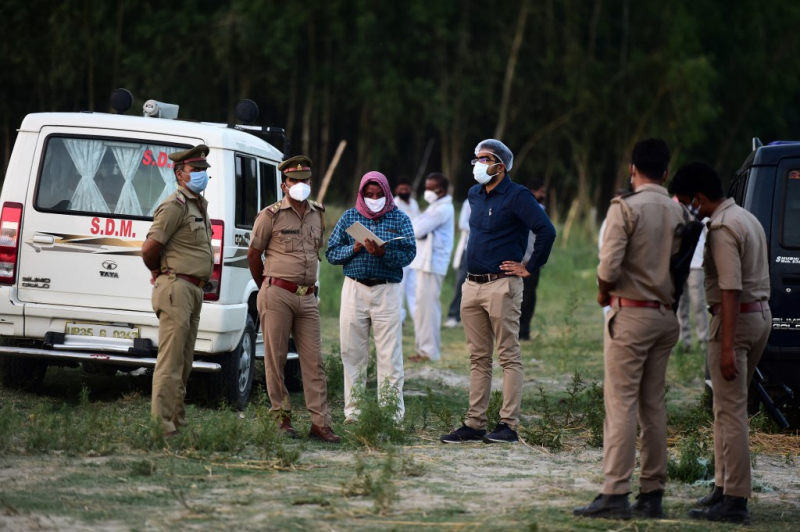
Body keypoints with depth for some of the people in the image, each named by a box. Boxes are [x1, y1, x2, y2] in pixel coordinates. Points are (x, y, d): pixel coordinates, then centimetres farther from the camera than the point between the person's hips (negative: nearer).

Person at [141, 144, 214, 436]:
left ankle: (177, 423, 18)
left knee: (184, 363, 13)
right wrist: (158, 271, 1)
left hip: (193, 291, 10)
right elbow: (150, 248, -18)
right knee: (171, 362, -11)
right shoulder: (175, 205, -12)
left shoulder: (200, 205, 19)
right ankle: (162, 424, -12)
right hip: (177, 288, -10)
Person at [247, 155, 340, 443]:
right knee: (276, 360, 0)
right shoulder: (271, 215, -4)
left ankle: (320, 423, 1)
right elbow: (253, 255, 4)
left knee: (313, 361, 1)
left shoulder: (318, 215, 12)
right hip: (277, 295, -5)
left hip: (307, 297, 5)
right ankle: (283, 417, 10)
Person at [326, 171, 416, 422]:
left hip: (387, 291, -2)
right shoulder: (349, 217, 10)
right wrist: (354, 249, -12)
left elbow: (408, 254, -7)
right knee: (353, 354, 4)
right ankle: (353, 412, 11)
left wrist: (382, 253, -23)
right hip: (354, 289, 2)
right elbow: (331, 253, 6)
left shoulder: (399, 219, 5)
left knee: (390, 355, -3)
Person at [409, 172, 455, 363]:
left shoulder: (443, 209, -13)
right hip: (425, 261, 10)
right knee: (423, 306, 12)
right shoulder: (437, 206, 20)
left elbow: (417, 230, -18)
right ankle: (424, 348, 17)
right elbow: (419, 229, 15)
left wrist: (418, 227, 2)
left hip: (432, 263, -10)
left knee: (428, 305, -10)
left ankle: (430, 351, -9)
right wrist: (421, 229, -4)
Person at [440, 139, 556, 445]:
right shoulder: (475, 195, 15)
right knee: (478, 359, 9)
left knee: (509, 357, -4)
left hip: (501, 285, -8)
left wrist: (530, 267, -13)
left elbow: (546, 231, -19)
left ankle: (509, 425, -5)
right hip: (472, 286, 8)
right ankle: (474, 424, 10)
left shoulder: (517, 196, -10)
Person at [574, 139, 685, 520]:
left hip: (631, 315, -6)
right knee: (654, 406, 10)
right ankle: (652, 495, 10)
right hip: (666, 316, 6)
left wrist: (603, 293, 1)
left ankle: (615, 494, -11)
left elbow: (609, 266, -17)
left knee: (621, 404, -7)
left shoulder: (625, 208, -11)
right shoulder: (679, 213, 7)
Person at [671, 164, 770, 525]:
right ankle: (724, 486, 22)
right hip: (760, 314, 10)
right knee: (729, 407, 17)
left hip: (735, 318, -10)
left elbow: (731, 290, -23)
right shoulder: (747, 219, 14)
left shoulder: (722, 230, -17)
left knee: (730, 411, -8)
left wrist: (727, 347, -26)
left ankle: (735, 501, -8)